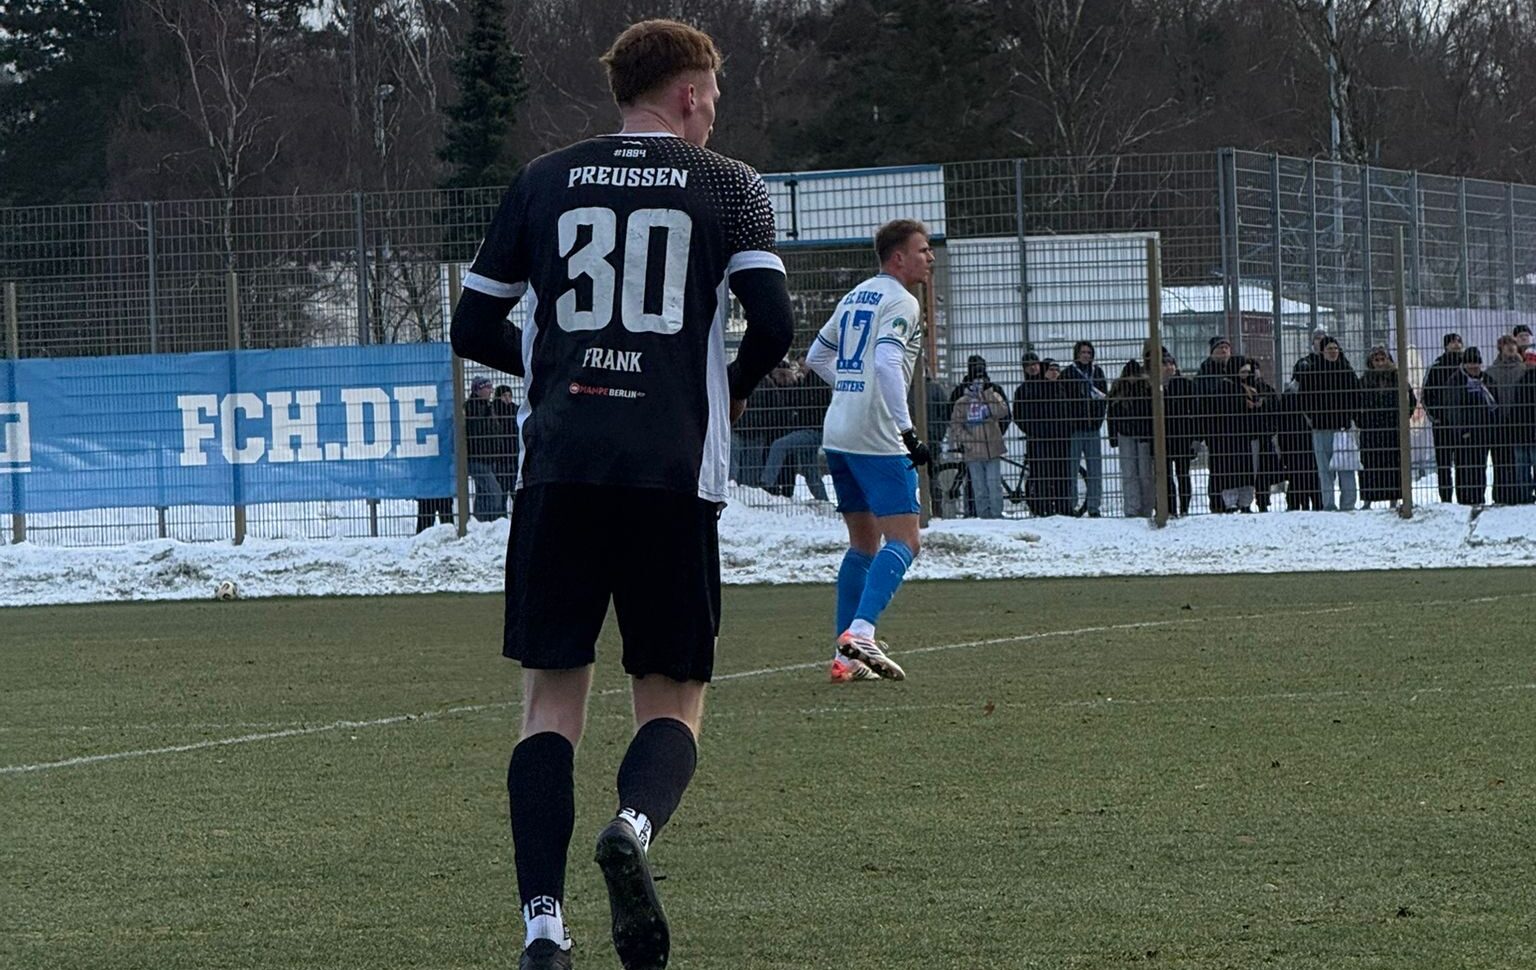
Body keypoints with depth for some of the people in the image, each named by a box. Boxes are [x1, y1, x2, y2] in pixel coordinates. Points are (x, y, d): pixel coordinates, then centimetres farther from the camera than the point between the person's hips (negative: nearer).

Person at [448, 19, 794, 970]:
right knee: (673, 701, 8)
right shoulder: (727, 185, 5)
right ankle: (635, 824, -24)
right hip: (676, 472, -2)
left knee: (554, 699, 5)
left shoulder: (544, 181, 12)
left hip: (560, 465, 2)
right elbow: (775, 323, -6)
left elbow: (474, 328, 12)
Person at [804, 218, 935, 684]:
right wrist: (907, 430, -23)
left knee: (863, 543, 14)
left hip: (837, 435, 9)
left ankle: (845, 656, 10)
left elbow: (816, 357, 27)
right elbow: (887, 363, -23)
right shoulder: (899, 301, -8)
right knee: (903, 540, -10)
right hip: (877, 438, -9)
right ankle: (859, 633, -28)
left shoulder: (854, 297, 18)